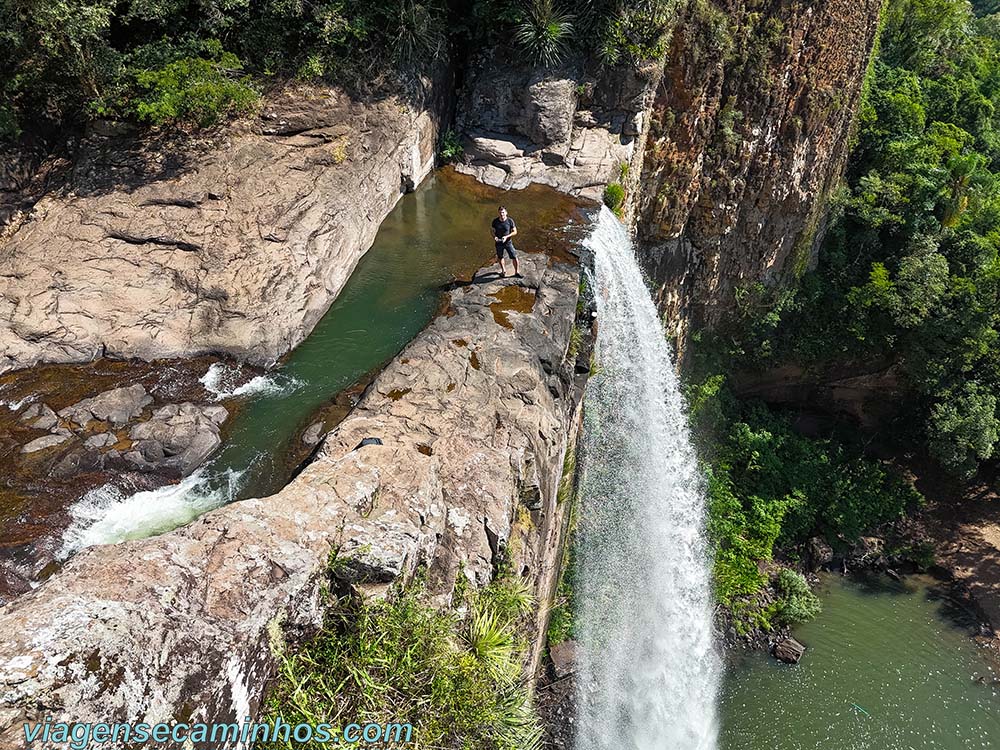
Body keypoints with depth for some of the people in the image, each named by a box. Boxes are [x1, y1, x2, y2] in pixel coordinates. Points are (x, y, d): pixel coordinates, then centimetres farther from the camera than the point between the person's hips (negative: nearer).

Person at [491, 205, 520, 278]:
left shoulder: (510, 221, -15)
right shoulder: (495, 221, -11)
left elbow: (515, 231, -9)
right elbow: (493, 231, 2)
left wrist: (506, 236, -23)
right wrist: (494, 236, -20)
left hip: (508, 242, -2)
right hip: (499, 243, 2)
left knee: (514, 257, -3)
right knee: (500, 257, 20)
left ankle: (516, 272, 19)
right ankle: (503, 270, 45)